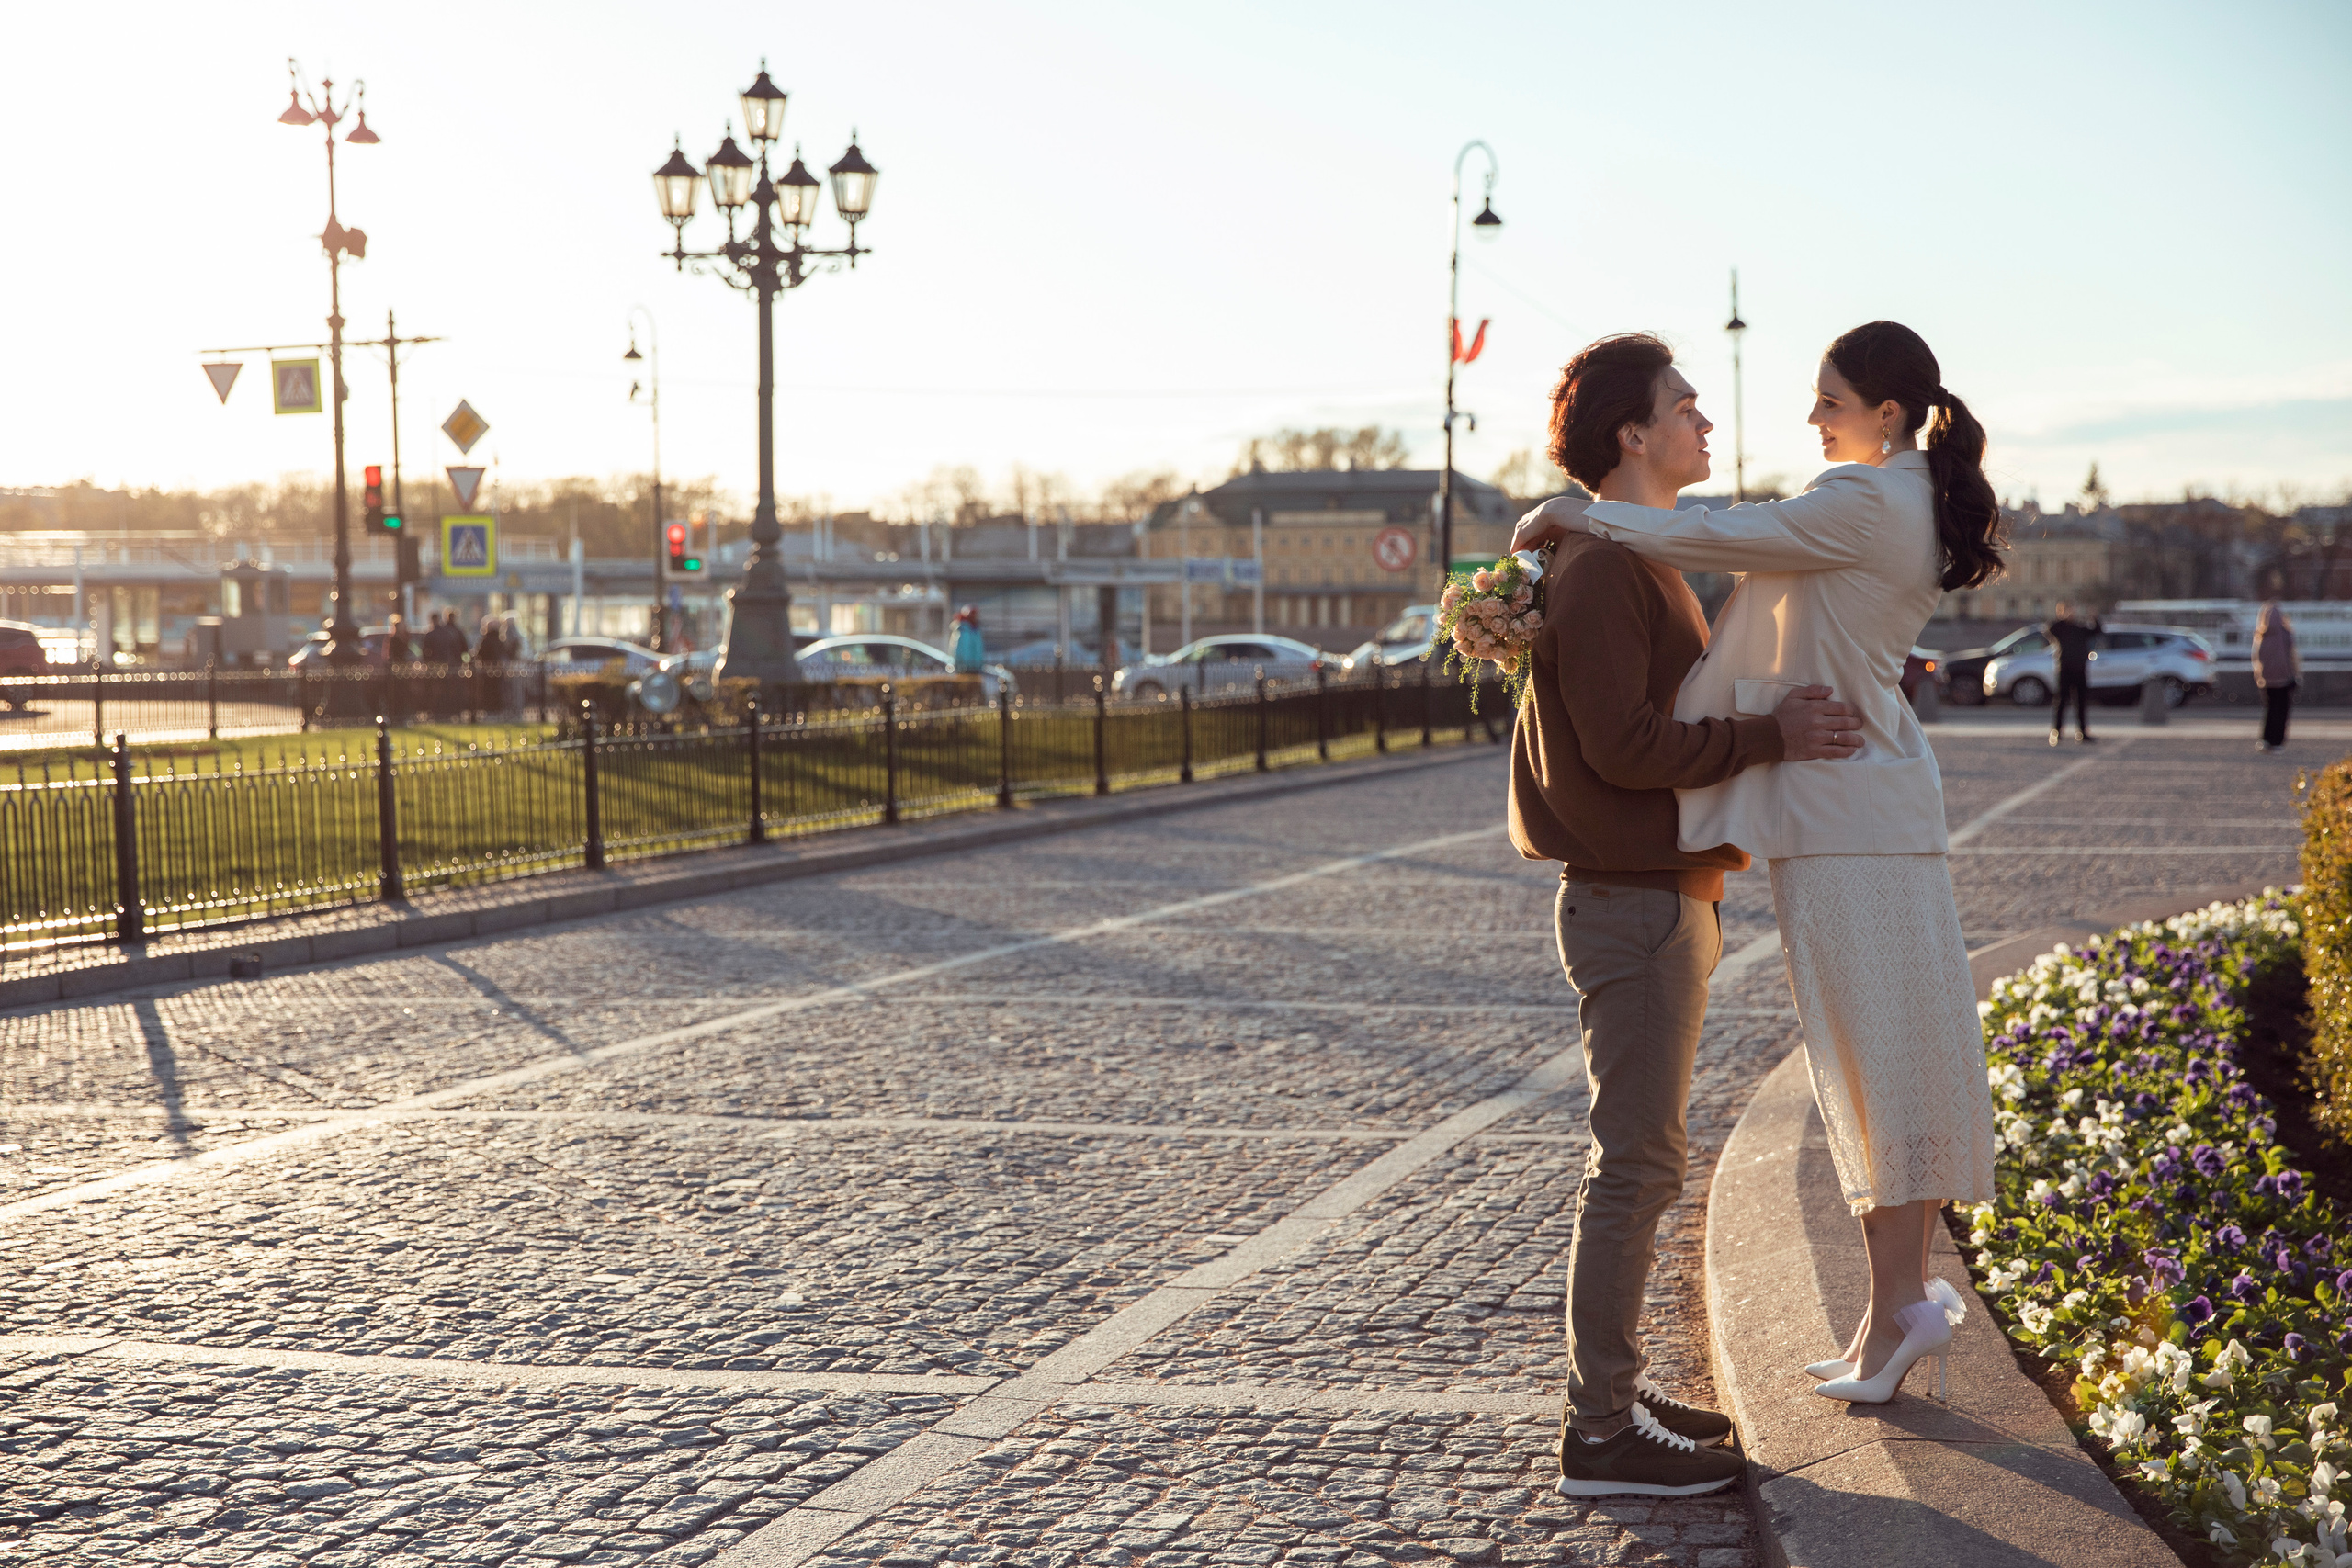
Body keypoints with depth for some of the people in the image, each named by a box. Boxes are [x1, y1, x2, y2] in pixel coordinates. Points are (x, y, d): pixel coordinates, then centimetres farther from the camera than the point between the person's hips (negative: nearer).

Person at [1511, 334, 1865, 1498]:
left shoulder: (1643, 563, 18)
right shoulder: (1603, 569, -15)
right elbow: (1621, 743, -23)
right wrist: (1772, 737, -18)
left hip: (1663, 894, 10)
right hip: (1632, 904, -10)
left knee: (1640, 1157, 14)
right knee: (1635, 1162, -7)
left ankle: (1613, 1389, 22)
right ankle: (1602, 1428, -2)